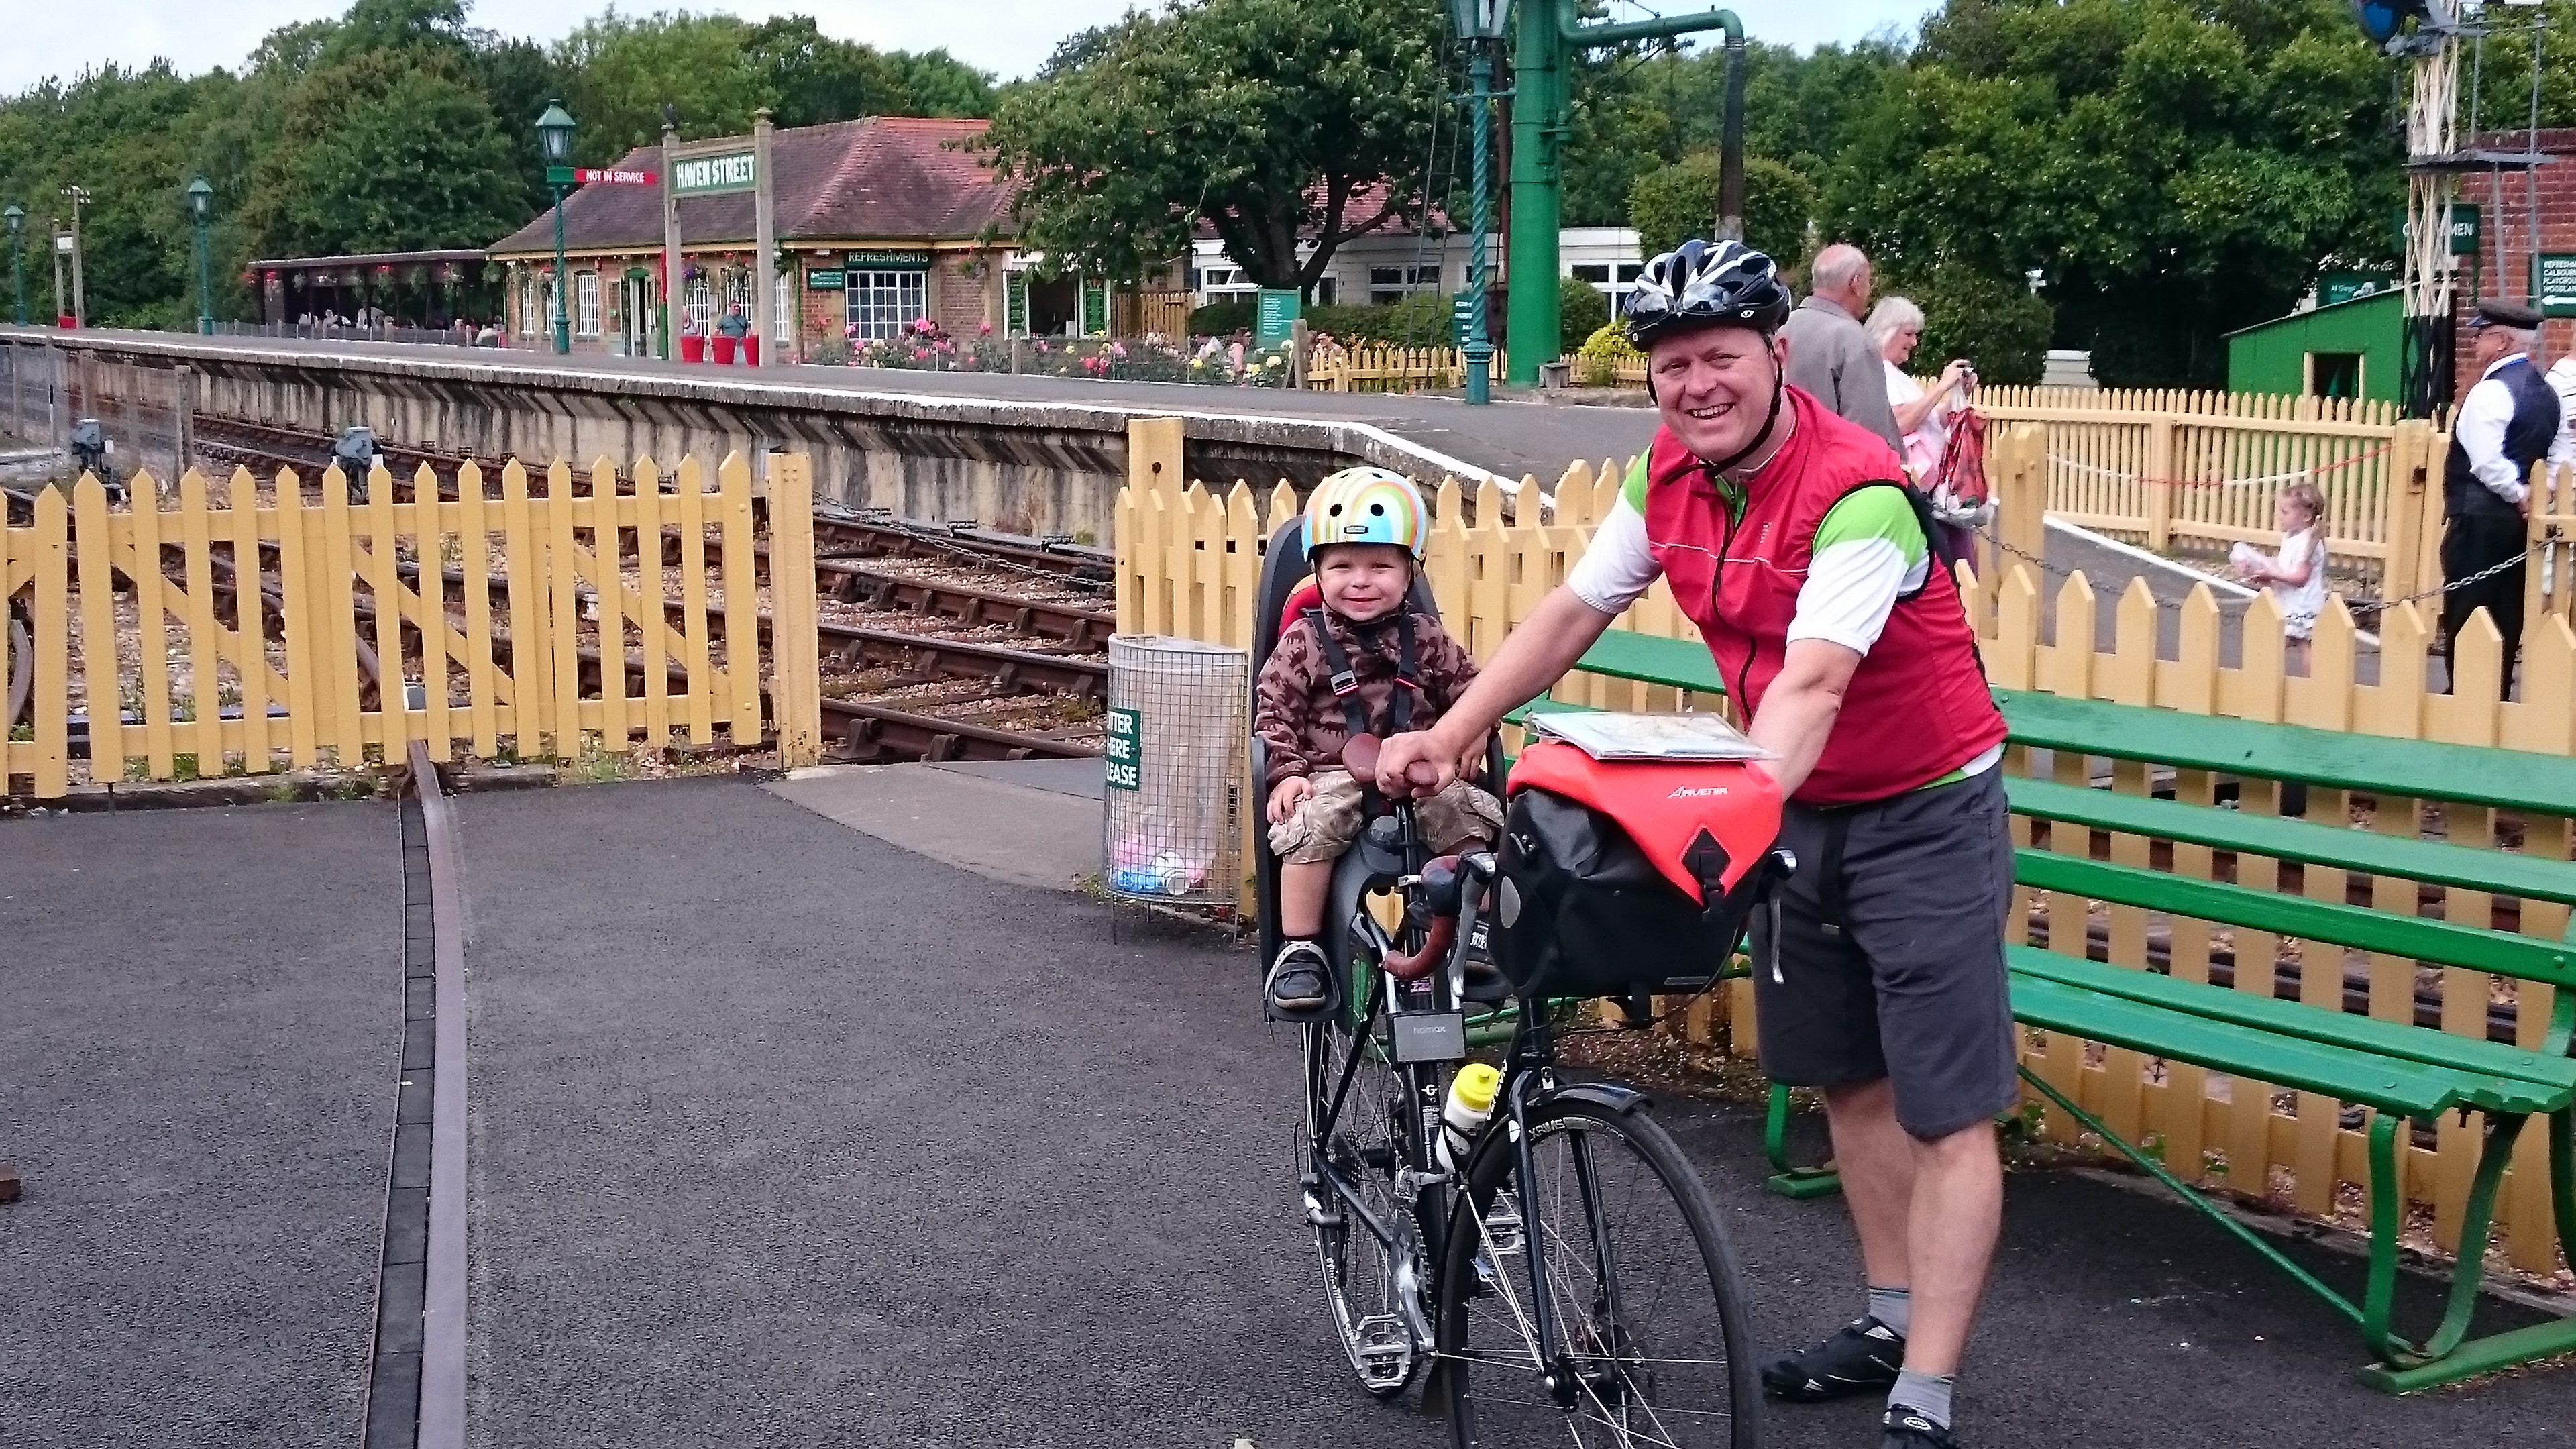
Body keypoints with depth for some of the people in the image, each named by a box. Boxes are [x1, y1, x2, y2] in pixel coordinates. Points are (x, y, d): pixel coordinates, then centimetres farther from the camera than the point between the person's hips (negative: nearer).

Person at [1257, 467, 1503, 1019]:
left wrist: (1464, 742, -5)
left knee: (1470, 816, -22)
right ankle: (1299, 951, -20)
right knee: (1310, 828, -32)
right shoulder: (1302, 643, 2)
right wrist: (1285, 772, -12)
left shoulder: (1425, 639, 9)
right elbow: (1274, 712, 1)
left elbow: (1468, 693, 14)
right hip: (1333, 775, -2)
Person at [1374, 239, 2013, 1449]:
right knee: (1848, 1078, 16)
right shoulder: (1667, 478, -4)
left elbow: (1811, 684, -39)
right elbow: (1569, 614, 4)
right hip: (1801, 808, 8)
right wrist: (1444, 738, 0)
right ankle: (1891, 1323, 30)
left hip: (1923, 814, -8)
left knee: (1947, 1110, -6)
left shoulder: (1856, 492, -27)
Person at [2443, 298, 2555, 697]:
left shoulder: (2491, 391, -16)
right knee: (2505, 619, 12)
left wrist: (2518, 494, -11)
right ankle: (2498, 698, 16)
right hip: (2518, 520, 9)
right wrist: (2531, 493, 5)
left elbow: (2487, 461, -23)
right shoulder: (2545, 391, 13)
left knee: (2464, 619, -3)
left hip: (2479, 518, -9)